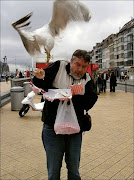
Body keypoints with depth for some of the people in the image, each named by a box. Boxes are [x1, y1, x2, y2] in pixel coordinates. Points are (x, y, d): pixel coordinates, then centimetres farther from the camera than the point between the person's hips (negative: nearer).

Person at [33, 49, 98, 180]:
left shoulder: (87, 80, 4)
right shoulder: (58, 66, -2)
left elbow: (89, 103, -9)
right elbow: (42, 86, 3)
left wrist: (75, 95, -25)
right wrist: (40, 78, -18)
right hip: (52, 127, -2)